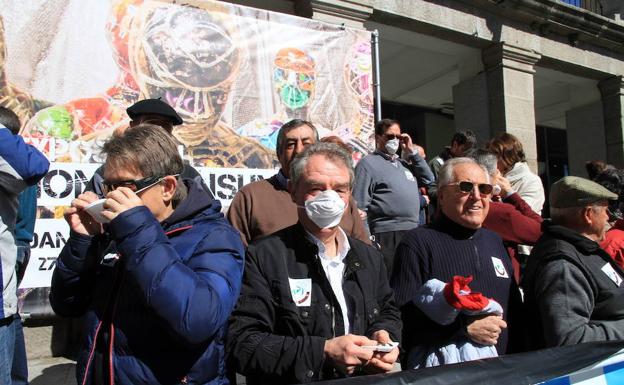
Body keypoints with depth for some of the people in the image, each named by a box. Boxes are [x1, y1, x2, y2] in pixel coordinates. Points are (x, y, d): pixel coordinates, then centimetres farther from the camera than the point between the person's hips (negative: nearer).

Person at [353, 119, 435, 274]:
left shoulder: (404, 163, 19)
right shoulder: (368, 163, -4)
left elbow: (428, 180, 16)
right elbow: (360, 207, -9)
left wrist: (412, 152, 11)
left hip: (413, 232, 7)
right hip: (387, 234, -7)